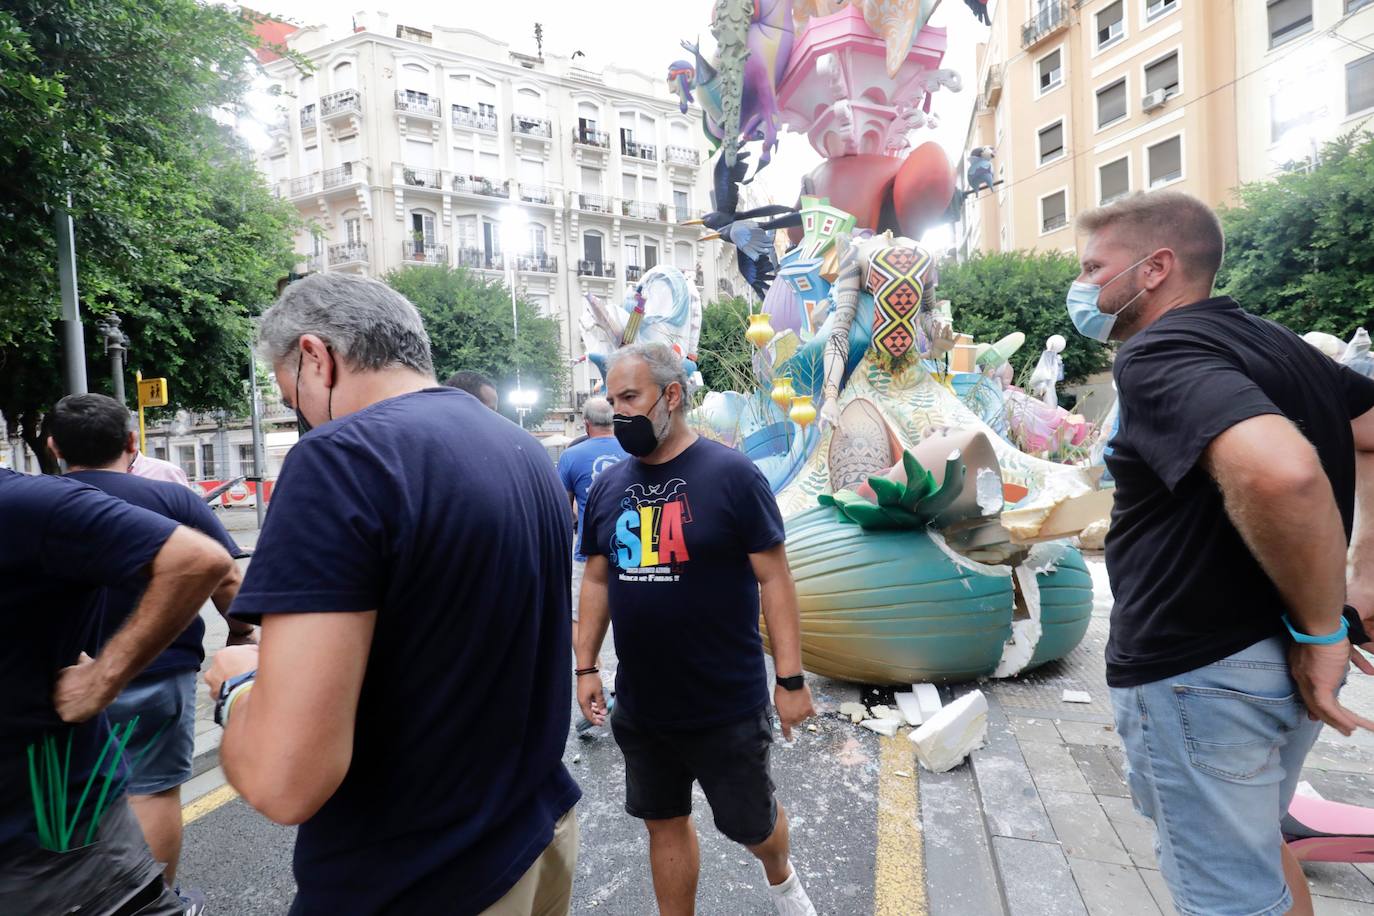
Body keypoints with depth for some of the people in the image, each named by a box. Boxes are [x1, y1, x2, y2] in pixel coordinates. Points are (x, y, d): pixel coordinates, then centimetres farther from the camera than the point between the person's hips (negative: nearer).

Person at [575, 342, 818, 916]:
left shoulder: (731, 475, -14)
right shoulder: (607, 487, 1)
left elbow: (773, 577, -12)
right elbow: (597, 581, 9)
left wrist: (791, 679, -12)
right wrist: (585, 666, 5)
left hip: (727, 705, -3)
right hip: (639, 706, 4)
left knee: (748, 822, 16)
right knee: (664, 823, 19)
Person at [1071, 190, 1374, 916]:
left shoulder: (1157, 353, -20)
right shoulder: (1272, 343, 9)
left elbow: (1278, 471, -36)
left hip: (1198, 672, -9)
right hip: (1275, 662, 9)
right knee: (1253, 843, 29)